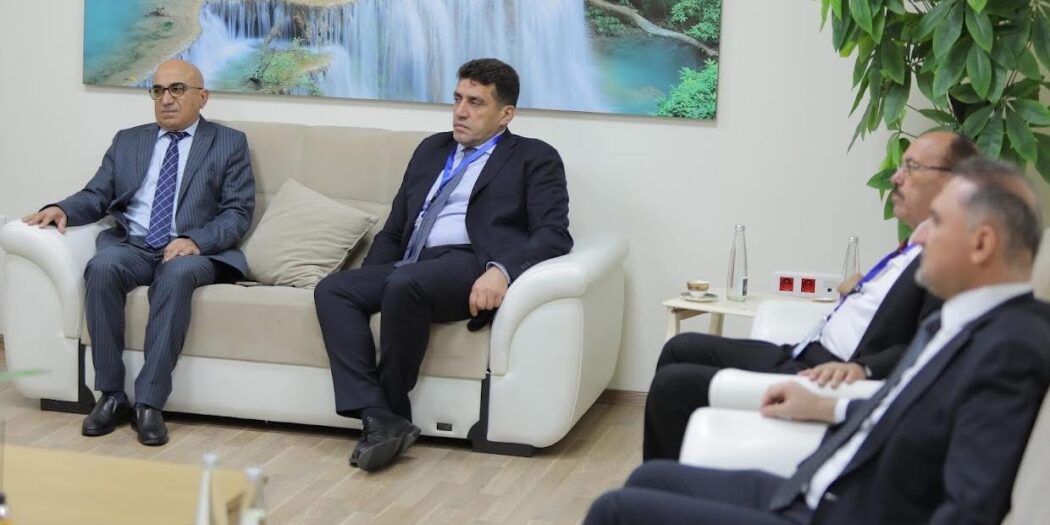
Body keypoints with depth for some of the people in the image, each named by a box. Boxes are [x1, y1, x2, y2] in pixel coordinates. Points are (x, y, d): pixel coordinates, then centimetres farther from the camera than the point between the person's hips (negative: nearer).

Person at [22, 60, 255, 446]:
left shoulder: (229, 144, 10)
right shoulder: (128, 141, 21)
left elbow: (238, 213, 1)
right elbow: (97, 197, 15)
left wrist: (195, 241, -18)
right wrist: (62, 209, -8)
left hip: (192, 251, -3)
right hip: (131, 247, 3)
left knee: (177, 273, -38)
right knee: (102, 267, -32)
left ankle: (149, 402, -36)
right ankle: (111, 396, -25)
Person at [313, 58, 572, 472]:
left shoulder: (534, 159, 10)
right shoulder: (432, 149, 28)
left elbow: (553, 234, -4)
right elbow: (394, 229, 26)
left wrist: (502, 270, -23)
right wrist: (368, 283, 8)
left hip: (471, 266, -6)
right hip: (411, 265, 7)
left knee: (405, 284, -36)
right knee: (332, 289, -19)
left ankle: (395, 413, -18)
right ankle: (378, 419, -28)